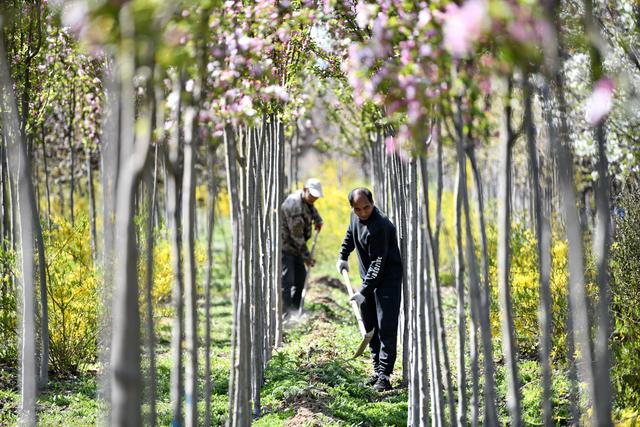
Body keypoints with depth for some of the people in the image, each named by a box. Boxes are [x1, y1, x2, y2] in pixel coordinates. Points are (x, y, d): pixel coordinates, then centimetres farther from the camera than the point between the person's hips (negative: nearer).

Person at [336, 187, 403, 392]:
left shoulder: (379, 226, -27)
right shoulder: (355, 217, 1)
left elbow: (379, 263, -28)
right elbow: (350, 234, 26)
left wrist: (364, 291, -29)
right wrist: (343, 256, 19)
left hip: (388, 279, -9)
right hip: (369, 277, 9)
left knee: (386, 327, -13)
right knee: (369, 326, 11)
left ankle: (384, 375, -15)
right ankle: (378, 369, 18)